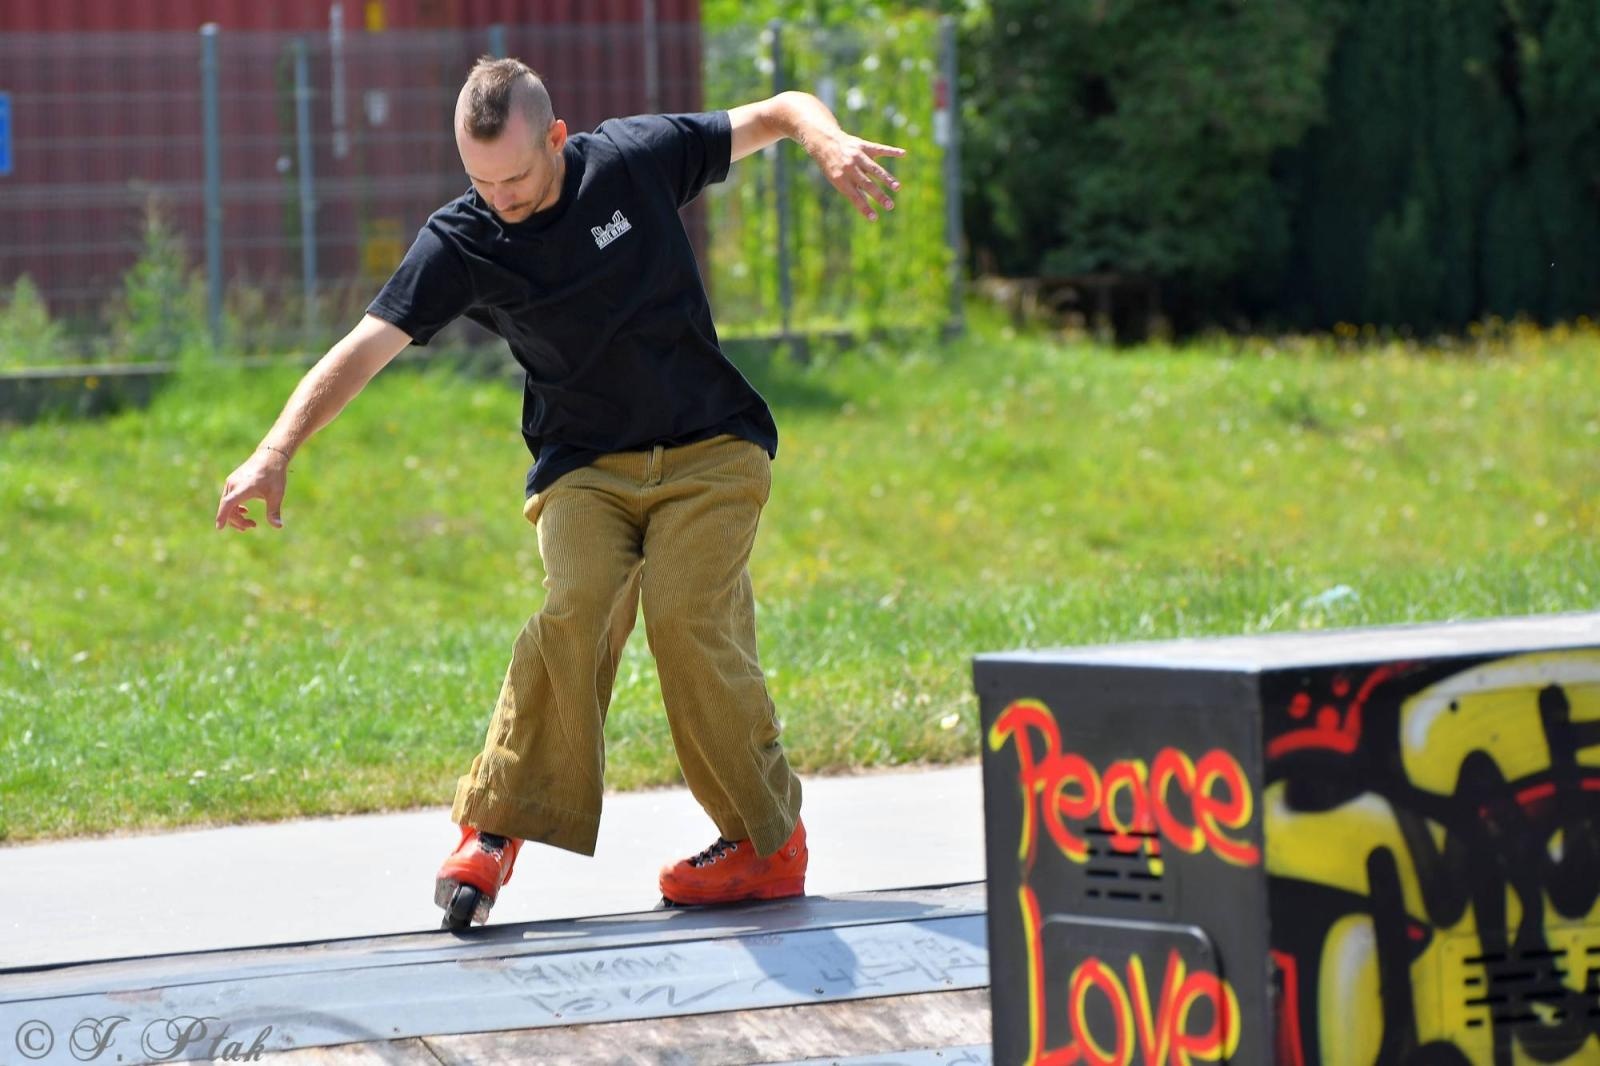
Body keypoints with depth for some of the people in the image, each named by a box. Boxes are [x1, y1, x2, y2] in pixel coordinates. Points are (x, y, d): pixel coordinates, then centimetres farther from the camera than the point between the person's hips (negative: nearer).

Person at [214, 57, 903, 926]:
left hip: (710, 450, -1)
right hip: (584, 468, 1)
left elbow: (780, 112, 2)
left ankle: (768, 844, -9)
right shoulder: (458, 245, -10)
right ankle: (494, 830, -18)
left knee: (687, 618, -22)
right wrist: (276, 454, -30)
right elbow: (364, 349, -17)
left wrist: (830, 143, -21)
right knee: (577, 609, -26)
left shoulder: (636, 157, -9)